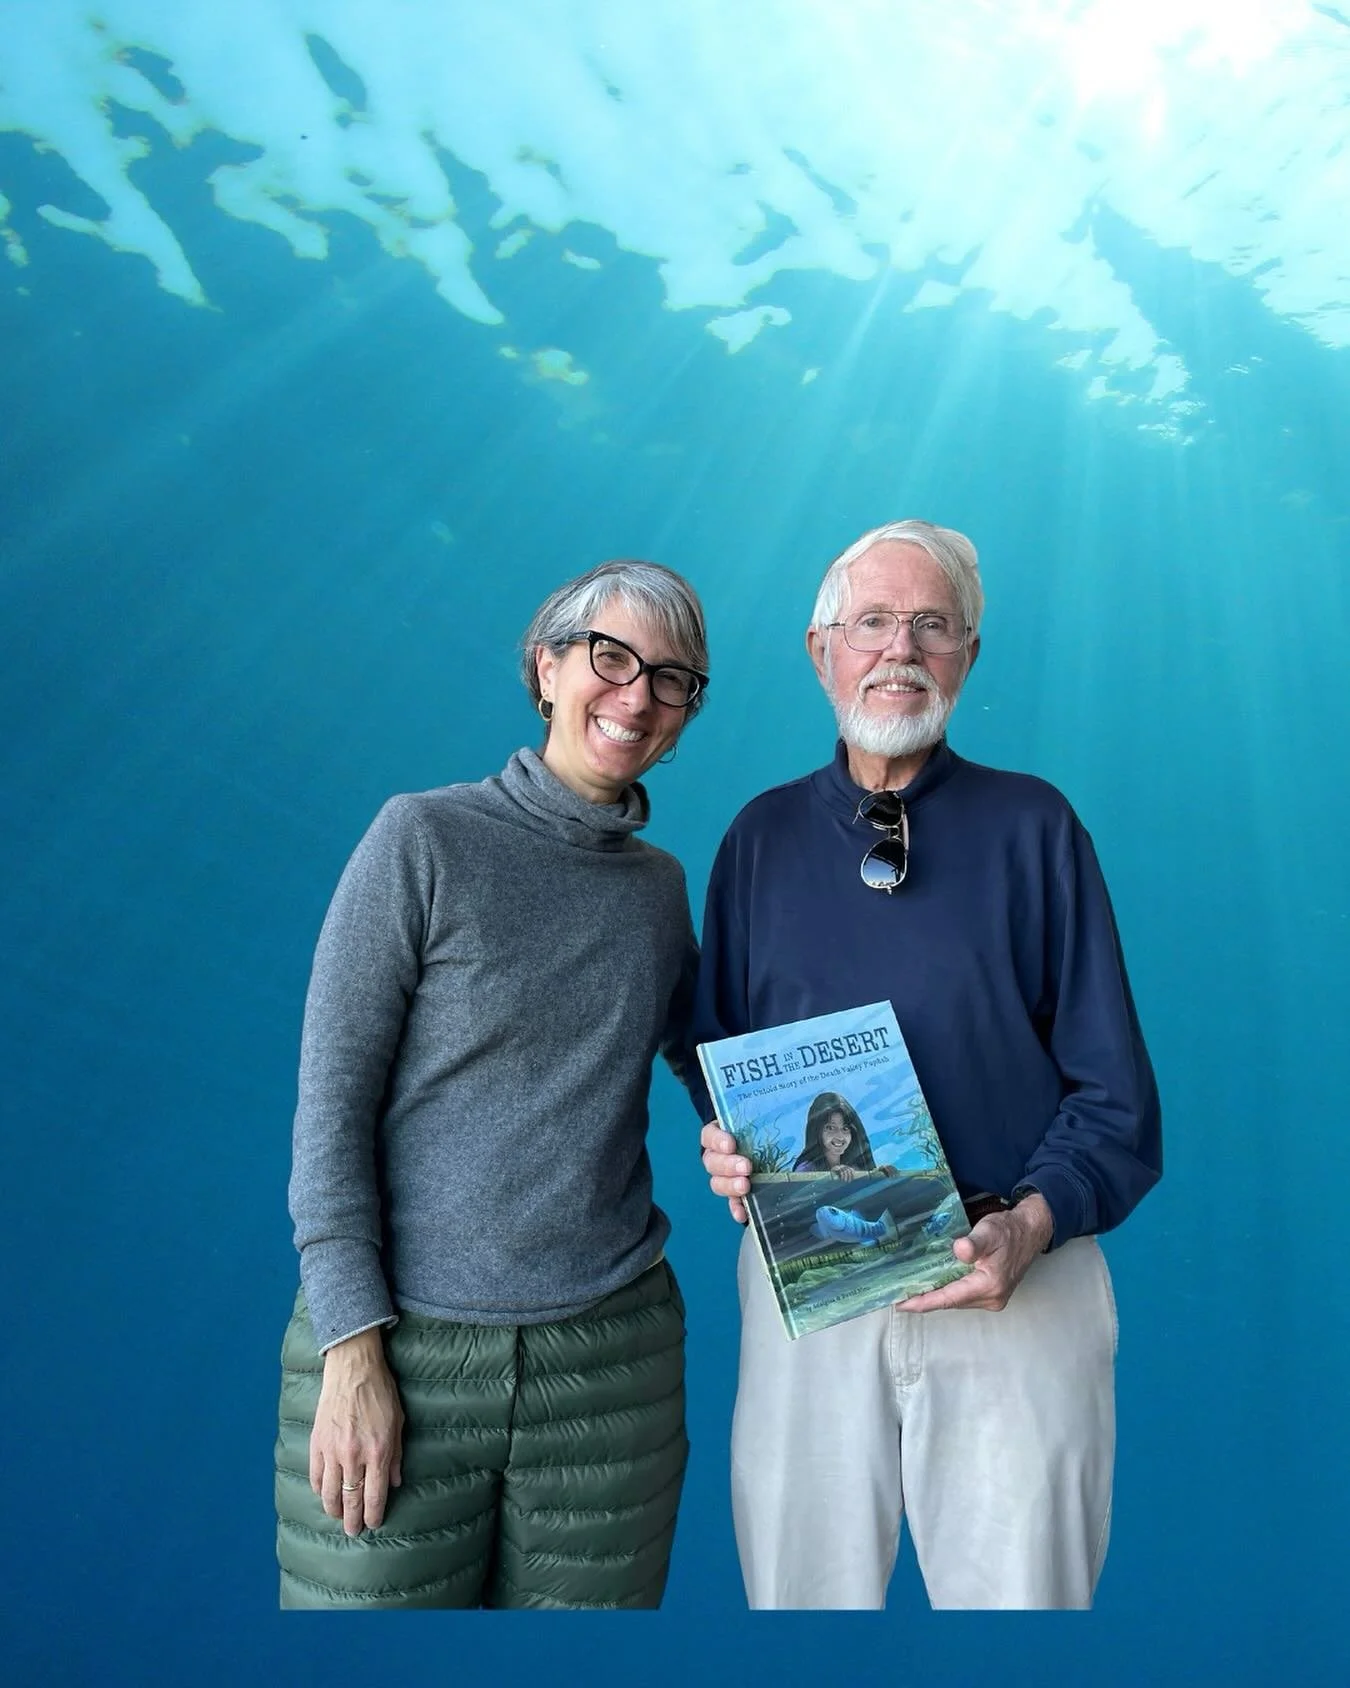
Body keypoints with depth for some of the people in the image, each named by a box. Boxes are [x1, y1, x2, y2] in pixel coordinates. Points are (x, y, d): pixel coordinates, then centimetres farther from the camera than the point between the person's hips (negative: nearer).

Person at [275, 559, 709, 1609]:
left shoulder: (662, 885, 8)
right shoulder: (426, 839, -5)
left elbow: (707, 1054, 19)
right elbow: (330, 1097, -7)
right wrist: (352, 1348, -11)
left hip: (610, 1355, 4)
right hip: (403, 1341, -3)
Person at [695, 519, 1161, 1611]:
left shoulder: (1034, 826, 2)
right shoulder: (762, 836, 8)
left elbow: (1115, 1095, -1)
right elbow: (718, 1056, 14)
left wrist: (1032, 1223, -16)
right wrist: (723, 1145, -7)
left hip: (1014, 1284, -1)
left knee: (1017, 1584, 8)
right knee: (801, 1589, 13)